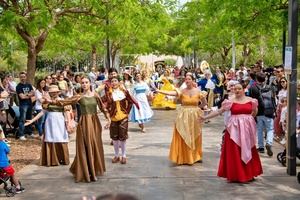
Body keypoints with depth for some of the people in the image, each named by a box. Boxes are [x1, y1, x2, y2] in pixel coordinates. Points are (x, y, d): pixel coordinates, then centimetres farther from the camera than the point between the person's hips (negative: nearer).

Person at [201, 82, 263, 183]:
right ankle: (235, 175, 6)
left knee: (247, 151, 9)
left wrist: (249, 119, 11)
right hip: (235, 128, -2)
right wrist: (205, 117, -10)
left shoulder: (251, 100, 4)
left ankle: (249, 174, 21)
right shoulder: (230, 101, -3)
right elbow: (219, 111, -5)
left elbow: (254, 111, 23)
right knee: (234, 152, -2)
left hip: (247, 128, 2)